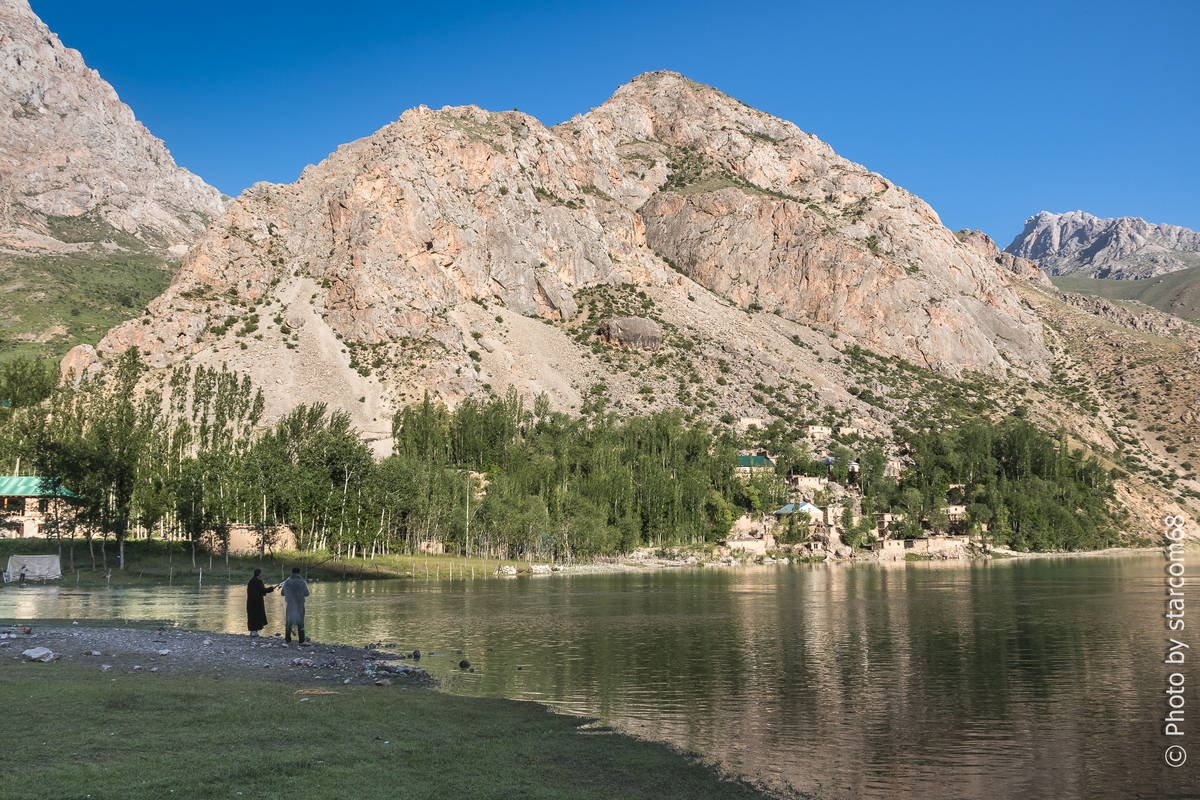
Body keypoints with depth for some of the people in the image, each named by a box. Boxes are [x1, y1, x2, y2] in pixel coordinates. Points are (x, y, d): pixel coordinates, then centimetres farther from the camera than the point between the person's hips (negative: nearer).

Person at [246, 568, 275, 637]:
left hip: (250, 601, 8)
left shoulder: (251, 581, 12)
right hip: (257, 601, -8)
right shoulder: (258, 581, -13)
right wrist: (271, 588, 1)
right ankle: (255, 631, -2)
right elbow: (263, 590, -14)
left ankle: (252, 631, 14)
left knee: (252, 615, 12)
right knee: (258, 615, 0)